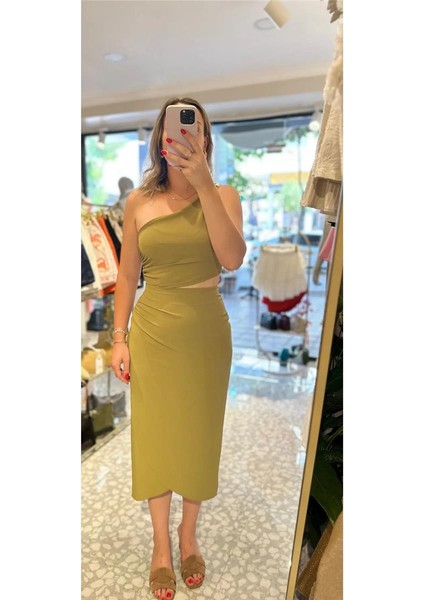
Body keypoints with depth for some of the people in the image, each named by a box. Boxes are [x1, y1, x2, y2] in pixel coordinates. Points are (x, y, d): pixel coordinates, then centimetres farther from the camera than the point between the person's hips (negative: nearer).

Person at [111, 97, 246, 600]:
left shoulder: (223, 195, -2)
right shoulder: (139, 202, 1)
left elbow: (232, 259, -19)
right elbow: (127, 277, 4)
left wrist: (203, 184, -24)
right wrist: (120, 337, 1)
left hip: (206, 332, 0)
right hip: (153, 331, 1)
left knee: (198, 434, 14)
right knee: (154, 436, 11)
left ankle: (189, 535, 41)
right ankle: (161, 544, 37)